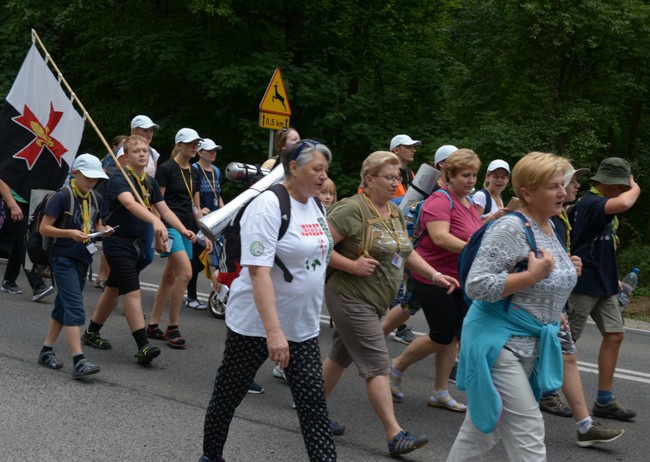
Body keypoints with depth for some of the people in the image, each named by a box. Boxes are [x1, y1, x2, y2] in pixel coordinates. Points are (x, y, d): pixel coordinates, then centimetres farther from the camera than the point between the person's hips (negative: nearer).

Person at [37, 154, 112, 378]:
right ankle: (79, 361, -19)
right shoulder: (62, 196, -11)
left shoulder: (96, 200, 9)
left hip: (83, 259, 8)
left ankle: (46, 351, 26)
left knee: (63, 306, 14)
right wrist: (70, 233, -24)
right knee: (74, 308, -15)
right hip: (64, 259, -8)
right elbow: (44, 228, -12)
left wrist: (103, 231, 0)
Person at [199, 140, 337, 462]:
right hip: (255, 325, -6)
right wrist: (274, 332, -33)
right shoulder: (268, 206, -19)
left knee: (313, 402, 0)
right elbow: (258, 271, -26)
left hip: (303, 327, 7)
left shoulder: (314, 206, 5)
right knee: (228, 395, 11)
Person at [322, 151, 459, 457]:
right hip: (352, 298, -9)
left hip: (373, 302, 9)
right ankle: (394, 435, -9)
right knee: (378, 366, -10)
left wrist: (435, 276, 8)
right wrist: (352, 265, -25)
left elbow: (406, 253, 20)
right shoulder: (353, 209, -16)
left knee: (340, 356, 17)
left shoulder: (395, 213, 11)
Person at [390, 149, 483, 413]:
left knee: (453, 335, 9)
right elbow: (441, 237, -31)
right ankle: (397, 368, 18)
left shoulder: (470, 203, 11)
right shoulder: (440, 200, -17)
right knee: (443, 336, -4)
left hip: (460, 279, 8)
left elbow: (475, 235, 24)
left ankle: (440, 393, 18)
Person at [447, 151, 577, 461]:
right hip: (499, 343, -9)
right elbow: (476, 286, -25)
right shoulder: (510, 229, -18)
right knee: (527, 431, -8)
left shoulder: (550, 228, 9)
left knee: (484, 427, 18)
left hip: (531, 347, 9)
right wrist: (532, 275, -25)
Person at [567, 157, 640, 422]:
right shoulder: (590, 203, -19)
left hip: (603, 284, 9)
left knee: (614, 335, 5)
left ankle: (604, 401, 9)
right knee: (566, 340, 0)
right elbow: (623, 204, -39)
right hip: (584, 283, -9)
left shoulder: (595, 203, 11)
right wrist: (635, 188, -19)